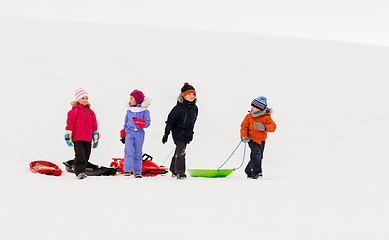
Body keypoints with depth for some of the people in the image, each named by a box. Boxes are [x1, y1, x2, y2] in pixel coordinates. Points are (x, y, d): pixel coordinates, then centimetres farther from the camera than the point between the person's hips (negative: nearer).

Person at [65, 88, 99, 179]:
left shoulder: (90, 112, 12)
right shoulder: (74, 111, -2)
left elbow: (94, 125, 19)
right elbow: (69, 125, -3)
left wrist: (96, 138, 20)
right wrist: (68, 137, -7)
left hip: (88, 139, 5)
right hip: (77, 139, -5)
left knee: (86, 157, 8)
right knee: (80, 156, -14)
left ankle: (81, 169, 19)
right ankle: (79, 172, -9)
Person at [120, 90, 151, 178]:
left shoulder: (144, 111, -2)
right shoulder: (129, 111, 8)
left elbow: (147, 123, -6)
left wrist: (142, 123, -26)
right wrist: (123, 134, 16)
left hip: (139, 133, -1)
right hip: (129, 132, 1)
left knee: (138, 153, 5)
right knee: (129, 151, -16)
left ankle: (137, 172, 14)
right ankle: (127, 170, -14)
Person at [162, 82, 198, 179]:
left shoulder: (194, 108, 7)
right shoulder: (179, 108, -14)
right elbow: (170, 120, -11)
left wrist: (191, 133, 26)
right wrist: (166, 133, -12)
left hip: (187, 135, 7)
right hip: (178, 133, -7)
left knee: (178, 152, 16)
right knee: (180, 152, -15)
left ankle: (173, 171, 27)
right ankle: (180, 172, -15)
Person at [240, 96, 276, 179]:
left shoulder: (266, 117, -7)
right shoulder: (249, 117, -4)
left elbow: (273, 126, -17)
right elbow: (244, 126, 0)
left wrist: (263, 127, -35)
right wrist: (244, 136, -16)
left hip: (261, 140, 2)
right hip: (252, 139, -2)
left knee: (259, 157, 8)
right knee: (256, 154, -21)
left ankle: (249, 172, 25)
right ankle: (256, 173, -21)